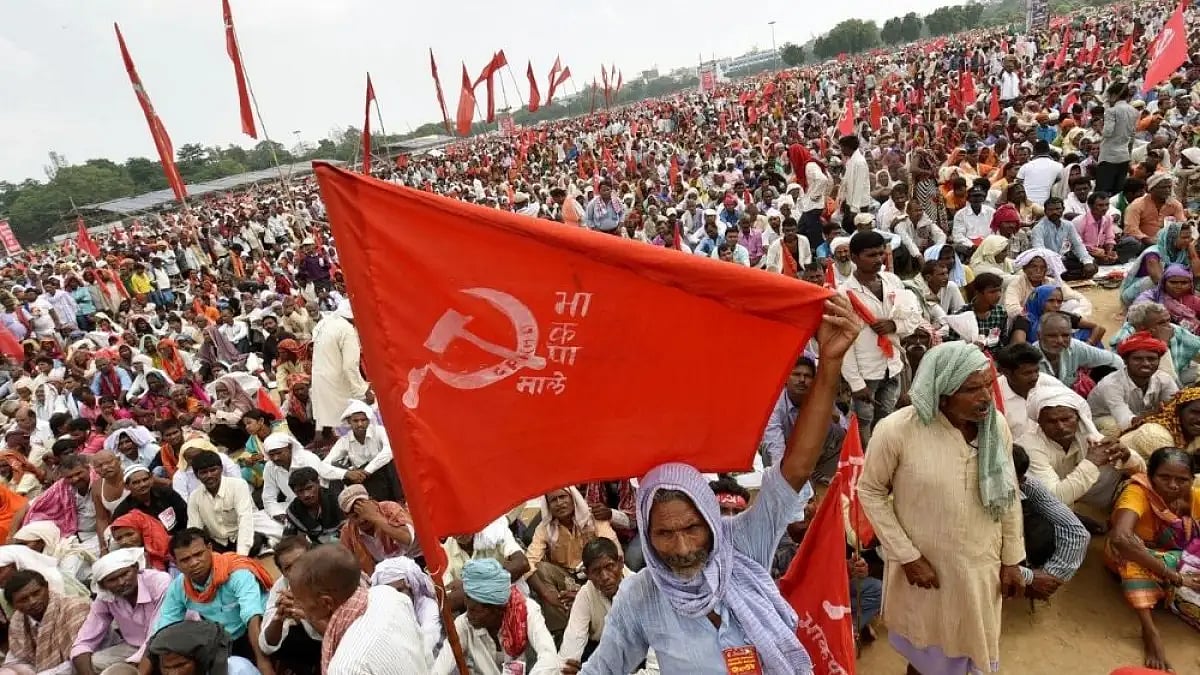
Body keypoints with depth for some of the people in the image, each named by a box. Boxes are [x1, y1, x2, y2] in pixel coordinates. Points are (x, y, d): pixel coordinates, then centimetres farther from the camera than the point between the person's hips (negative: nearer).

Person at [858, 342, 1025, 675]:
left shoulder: (996, 426, -10)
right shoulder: (897, 430, -25)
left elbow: (1008, 495, 2)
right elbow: (870, 491, -13)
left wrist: (1011, 560, 6)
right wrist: (908, 556, -13)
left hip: (981, 568, 4)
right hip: (924, 567, -3)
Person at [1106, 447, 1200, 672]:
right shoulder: (1138, 492, -30)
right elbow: (1120, 537, -47)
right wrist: (1175, 577, -45)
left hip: (1179, 560, 4)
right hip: (1135, 565, -4)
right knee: (1129, 547, -36)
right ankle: (1150, 629, -37)